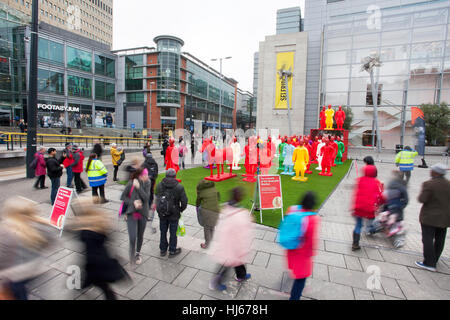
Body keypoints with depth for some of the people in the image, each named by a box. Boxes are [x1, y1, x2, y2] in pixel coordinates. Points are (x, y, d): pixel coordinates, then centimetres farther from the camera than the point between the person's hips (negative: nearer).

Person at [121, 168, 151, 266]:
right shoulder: (131, 183, -13)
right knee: (132, 238, -9)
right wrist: (133, 202, -17)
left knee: (140, 236, 16)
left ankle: (137, 253, 42)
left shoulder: (147, 183, -8)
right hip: (132, 214, -2)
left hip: (143, 214, 2)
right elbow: (123, 197, -3)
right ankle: (132, 255, 20)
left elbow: (146, 197, -19)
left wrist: (138, 187, -26)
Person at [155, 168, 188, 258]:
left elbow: (156, 198, 4)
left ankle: (163, 250, 35)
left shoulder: (159, 186, -4)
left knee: (163, 232, 20)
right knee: (173, 233, 12)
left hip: (162, 214, 4)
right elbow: (184, 202, -13)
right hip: (174, 214, -3)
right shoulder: (179, 187, -15)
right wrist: (181, 209, 6)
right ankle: (172, 251, 26)